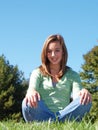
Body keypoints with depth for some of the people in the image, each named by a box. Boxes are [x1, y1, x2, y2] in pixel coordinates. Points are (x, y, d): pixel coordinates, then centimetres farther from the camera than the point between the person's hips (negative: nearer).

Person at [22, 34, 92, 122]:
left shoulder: (72, 75, 16)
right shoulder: (38, 73, 13)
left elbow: (77, 94, -3)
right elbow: (32, 88, -9)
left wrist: (84, 93, -30)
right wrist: (31, 92, -36)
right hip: (42, 115, -1)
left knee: (85, 101, -27)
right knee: (29, 103, -33)